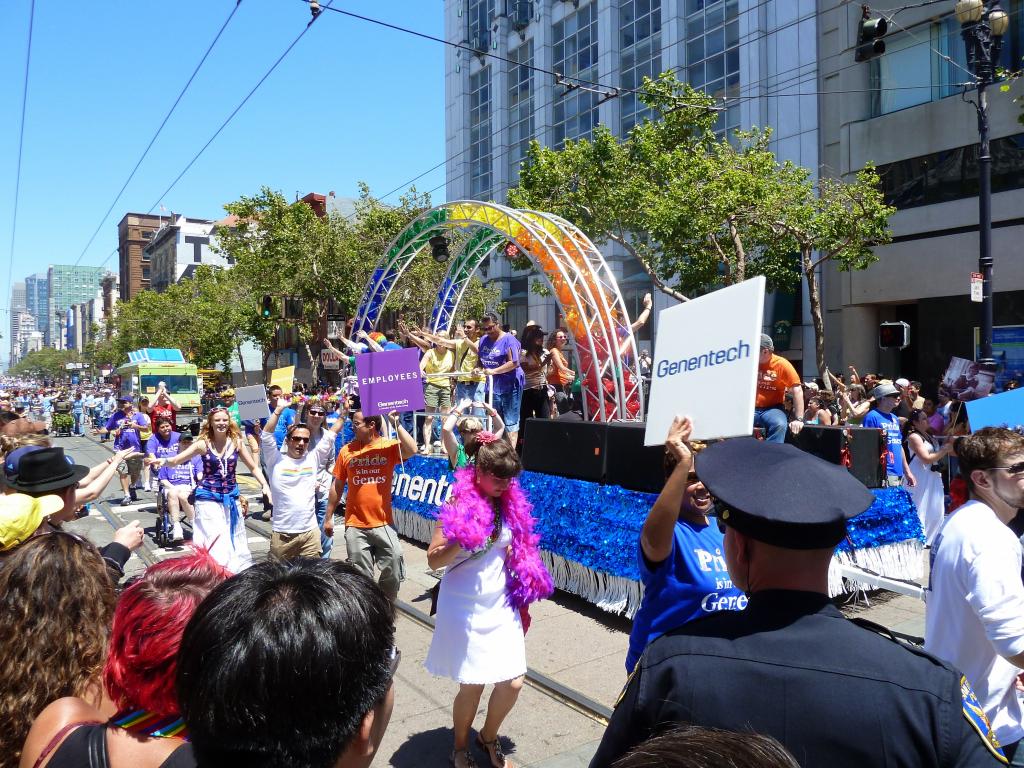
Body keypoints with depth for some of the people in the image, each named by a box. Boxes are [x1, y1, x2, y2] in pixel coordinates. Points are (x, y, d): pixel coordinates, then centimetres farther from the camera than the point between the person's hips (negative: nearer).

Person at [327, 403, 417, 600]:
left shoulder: (389, 447, -5)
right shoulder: (347, 450, 1)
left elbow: (411, 451, -25)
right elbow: (337, 486, 7)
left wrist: (396, 424, -21)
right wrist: (329, 517, 9)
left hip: (384, 523, -1)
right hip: (355, 526, 1)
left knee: (394, 570, 5)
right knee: (361, 575, 11)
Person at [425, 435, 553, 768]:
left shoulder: (511, 503, 1)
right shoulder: (459, 504, -12)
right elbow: (434, 560, -11)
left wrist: (523, 601, 16)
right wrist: (461, 542, -29)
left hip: (501, 606, 4)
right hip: (464, 608, -4)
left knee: (513, 682, 3)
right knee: (472, 685, 3)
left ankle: (489, 737, 33)